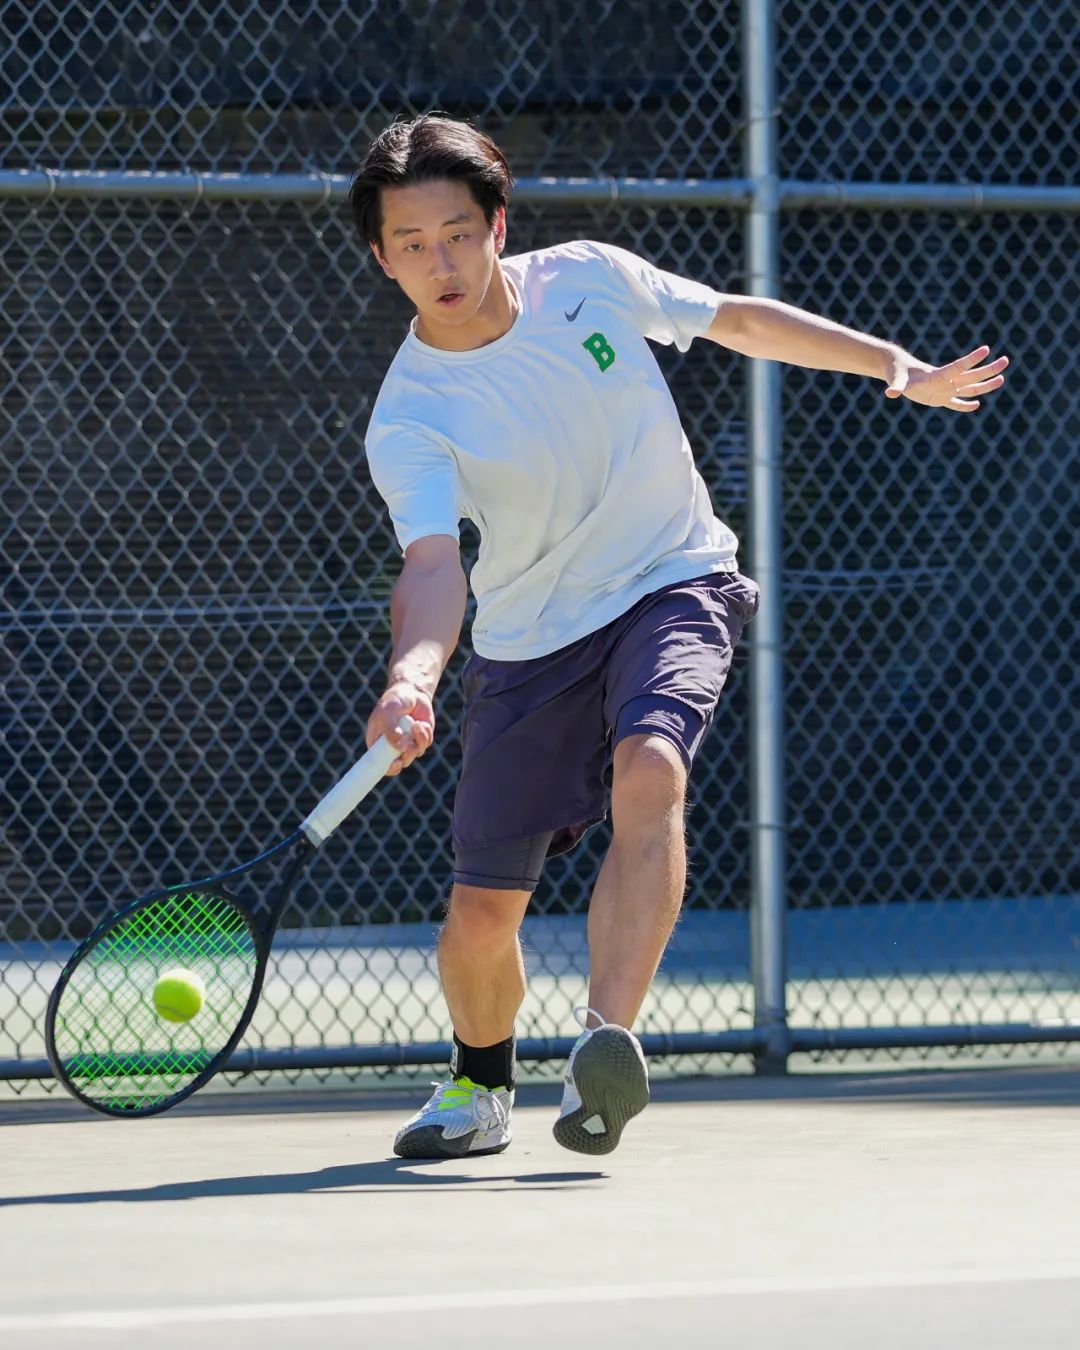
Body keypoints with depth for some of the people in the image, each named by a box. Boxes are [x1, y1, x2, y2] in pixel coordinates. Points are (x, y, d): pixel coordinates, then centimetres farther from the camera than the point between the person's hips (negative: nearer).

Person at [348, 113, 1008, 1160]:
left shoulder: (588, 278, -8)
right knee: (481, 916, 0)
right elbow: (433, 565, -31)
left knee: (648, 774, -33)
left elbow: (735, 319, 8)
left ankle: (606, 1047, -44)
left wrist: (899, 367, 8)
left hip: (674, 587, 0)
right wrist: (412, 678, -51)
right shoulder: (407, 422, -17)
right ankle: (480, 1084, 32)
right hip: (529, 637, 0)